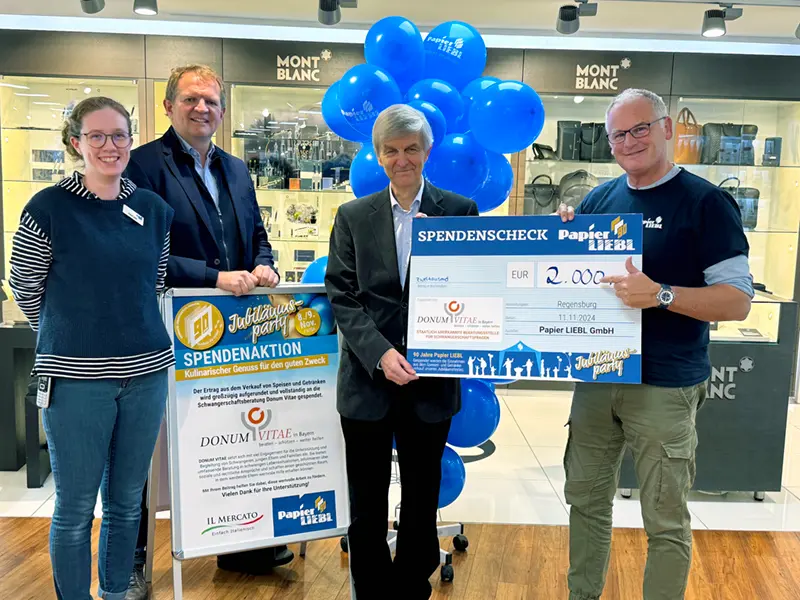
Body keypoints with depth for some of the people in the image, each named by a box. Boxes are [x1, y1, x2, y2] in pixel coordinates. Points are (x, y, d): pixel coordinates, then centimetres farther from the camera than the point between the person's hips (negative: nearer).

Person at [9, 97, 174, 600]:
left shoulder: (154, 209, 5)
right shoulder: (48, 209, -7)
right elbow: (25, 287, 3)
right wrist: (73, 337, 12)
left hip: (146, 371, 4)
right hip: (76, 376, -4)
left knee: (127, 502, 17)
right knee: (75, 509, 8)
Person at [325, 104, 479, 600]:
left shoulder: (460, 211, 1)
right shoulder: (353, 217, 4)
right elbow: (342, 297, -3)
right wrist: (380, 354, -15)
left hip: (431, 383, 0)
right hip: (367, 380, 1)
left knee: (422, 504, 15)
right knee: (366, 508, 12)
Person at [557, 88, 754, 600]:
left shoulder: (706, 202, -8)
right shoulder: (599, 200, 7)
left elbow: (738, 300, -12)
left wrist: (660, 295, -26)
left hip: (664, 388, -5)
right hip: (596, 378, 5)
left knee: (667, 521, 8)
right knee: (586, 500, 17)